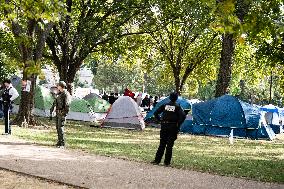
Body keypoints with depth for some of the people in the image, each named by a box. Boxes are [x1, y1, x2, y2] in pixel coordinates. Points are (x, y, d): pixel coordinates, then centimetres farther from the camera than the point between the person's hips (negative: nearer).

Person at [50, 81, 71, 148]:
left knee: (60, 127, -13)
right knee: (58, 127, 10)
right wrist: (51, 112, 19)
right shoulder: (59, 94, 17)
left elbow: (67, 104, -19)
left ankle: (62, 144, -11)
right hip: (58, 113, 9)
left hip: (62, 113, -9)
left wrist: (65, 114, -25)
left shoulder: (66, 94, -11)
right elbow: (54, 103, 22)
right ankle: (59, 142, 18)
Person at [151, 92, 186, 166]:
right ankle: (167, 162, 4)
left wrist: (160, 120, 9)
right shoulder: (177, 107, -2)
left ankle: (157, 160, 10)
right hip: (172, 127, -3)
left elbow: (156, 113, 6)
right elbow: (183, 116, -15)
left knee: (162, 144, 10)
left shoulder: (165, 105, 7)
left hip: (164, 126, 3)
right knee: (169, 145, 3)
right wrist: (178, 124, -6)